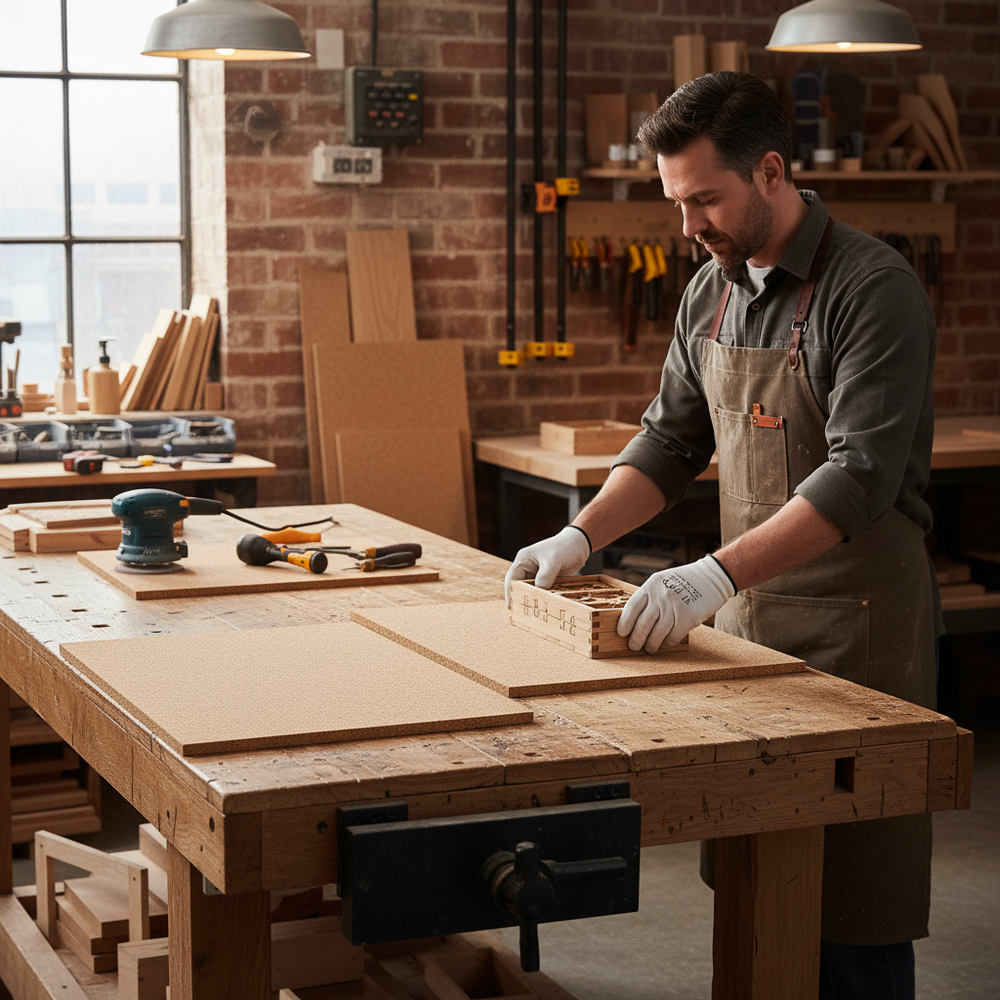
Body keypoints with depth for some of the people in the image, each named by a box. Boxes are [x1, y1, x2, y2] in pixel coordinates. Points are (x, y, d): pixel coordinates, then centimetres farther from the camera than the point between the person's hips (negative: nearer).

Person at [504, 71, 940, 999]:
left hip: (856, 625, -7)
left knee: (851, 891, 0)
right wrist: (580, 536, 1)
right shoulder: (710, 292, 9)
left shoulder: (873, 288, -16)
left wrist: (716, 575, -33)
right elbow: (671, 439, 16)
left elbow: (860, 477, -25)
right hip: (749, 616, 7)